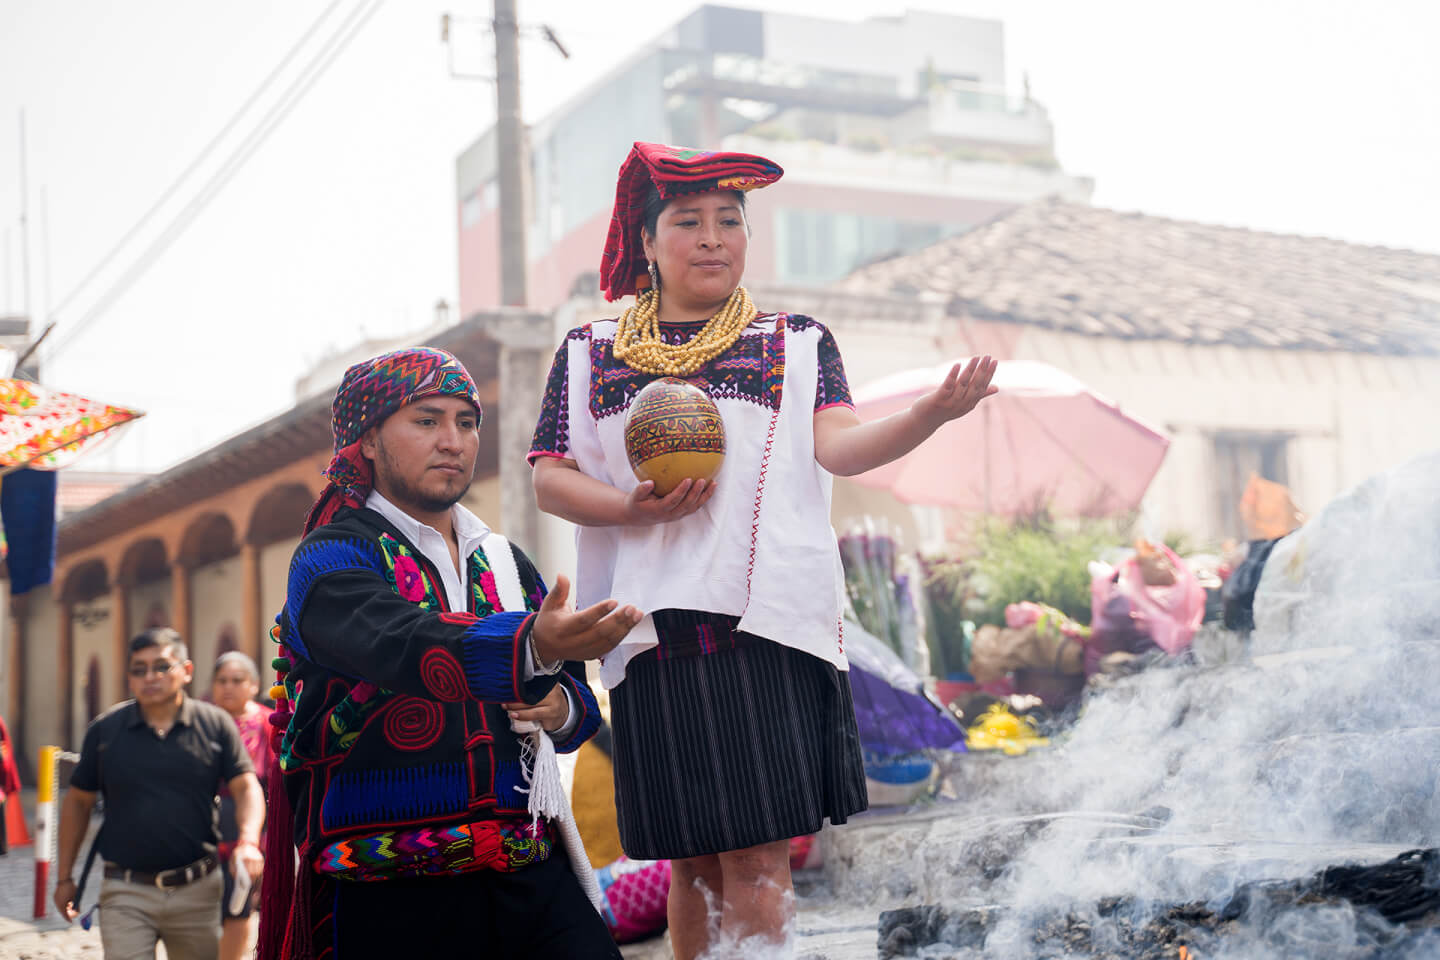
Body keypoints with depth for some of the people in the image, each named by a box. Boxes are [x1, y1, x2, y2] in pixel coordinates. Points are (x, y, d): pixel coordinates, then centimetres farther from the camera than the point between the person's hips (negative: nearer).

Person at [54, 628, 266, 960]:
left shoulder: (215, 724, 1)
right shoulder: (105, 729, 3)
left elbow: (246, 787, -1)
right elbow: (78, 802, 11)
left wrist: (248, 841, -20)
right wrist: (65, 877, 10)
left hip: (198, 892, 1)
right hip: (126, 894, 0)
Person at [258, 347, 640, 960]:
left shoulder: (506, 563, 16)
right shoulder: (331, 558, -3)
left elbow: (575, 694, 23)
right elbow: (409, 647, -24)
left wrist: (560, 710, -2)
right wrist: (533, 647, -42)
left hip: (532, 874, 5)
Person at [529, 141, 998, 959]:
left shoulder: (797, 343, 13)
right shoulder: (589, 355, 16)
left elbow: (837, 447, -4)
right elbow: (551, 480, 9)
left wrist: (933, 413, -24)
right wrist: (633, 508, -11)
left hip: (768, 620, -2)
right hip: (653, 632, 2)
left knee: (756, 857, -8)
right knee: (691, 861, 6)